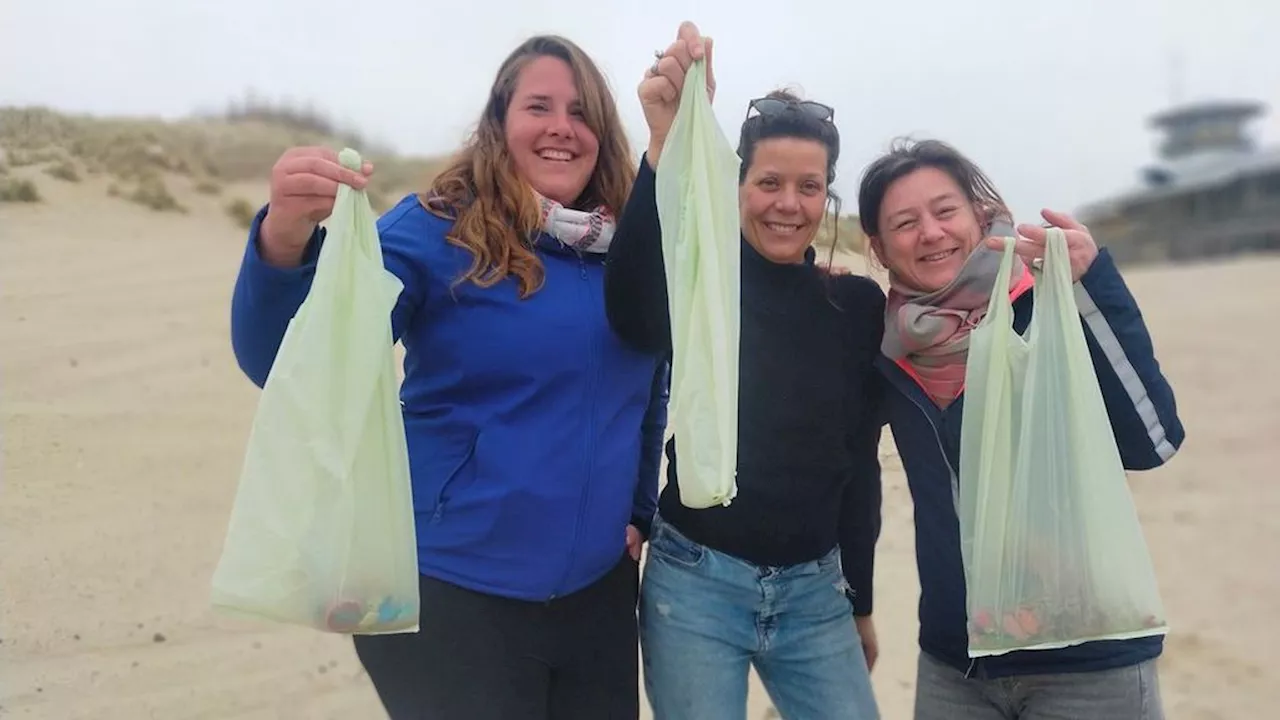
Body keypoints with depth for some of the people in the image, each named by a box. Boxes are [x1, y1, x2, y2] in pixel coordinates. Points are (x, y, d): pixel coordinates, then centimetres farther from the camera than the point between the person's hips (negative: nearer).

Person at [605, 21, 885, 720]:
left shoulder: (858, 305, 3)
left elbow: (859, 463, 8)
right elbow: (633, 315, -31)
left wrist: (859, 599, 13)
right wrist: (666, 145, -43)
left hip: (814, 590, 3)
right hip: (696, 583, -3)